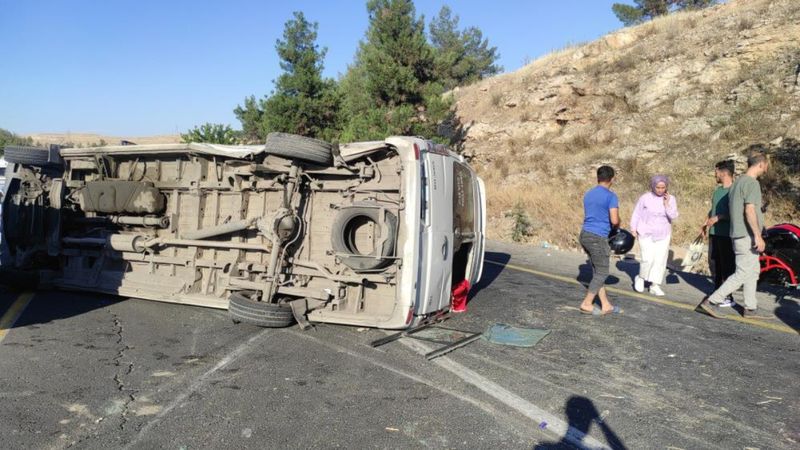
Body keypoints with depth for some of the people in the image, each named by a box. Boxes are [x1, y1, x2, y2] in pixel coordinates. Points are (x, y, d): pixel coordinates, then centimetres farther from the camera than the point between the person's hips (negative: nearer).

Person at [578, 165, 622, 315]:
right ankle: (586, 304, 4)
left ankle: (606, 305, 19)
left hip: (585, 235, 8)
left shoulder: (588, 194, 14)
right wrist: (618, 224, 7)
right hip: (598, 238, -8)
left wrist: (610, 225, 18)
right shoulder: (611, 196, -10)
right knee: (602, 273, 4)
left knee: (598, 272, 13)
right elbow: (615, 220, -16)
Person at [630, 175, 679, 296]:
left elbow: (673, 216, -11)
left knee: (660, 260, -2)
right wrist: (633, 230, -5)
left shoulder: (671, 199, -2)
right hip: (646, 234, -2)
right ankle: (640, 278, 16)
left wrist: (667, 204, -20)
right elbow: (636, 214, -1)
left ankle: (655, 286, 7)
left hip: (663, 235, 3)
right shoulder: (645, 198, -7)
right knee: (648, 259, -11)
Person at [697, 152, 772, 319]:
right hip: (747, 236, -10)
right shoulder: (751, 183, -14)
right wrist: (758, 236, -21)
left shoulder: (737, 182, 16)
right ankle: (711, 302, -8)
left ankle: (750, 309, 20)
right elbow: (750, 211, -21)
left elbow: (731, 210, 17)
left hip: (739, 234, 10)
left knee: (753, 272, 15)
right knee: (743, 274, -7)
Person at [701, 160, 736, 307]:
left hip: (727, 234, -8)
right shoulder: (717, 190, 15)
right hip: (714, 233, 8)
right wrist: (706, 223, 13)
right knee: (713, 262, 11)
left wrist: (718, 217, -20)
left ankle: (729, 297, 3)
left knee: (727, 265, -4)